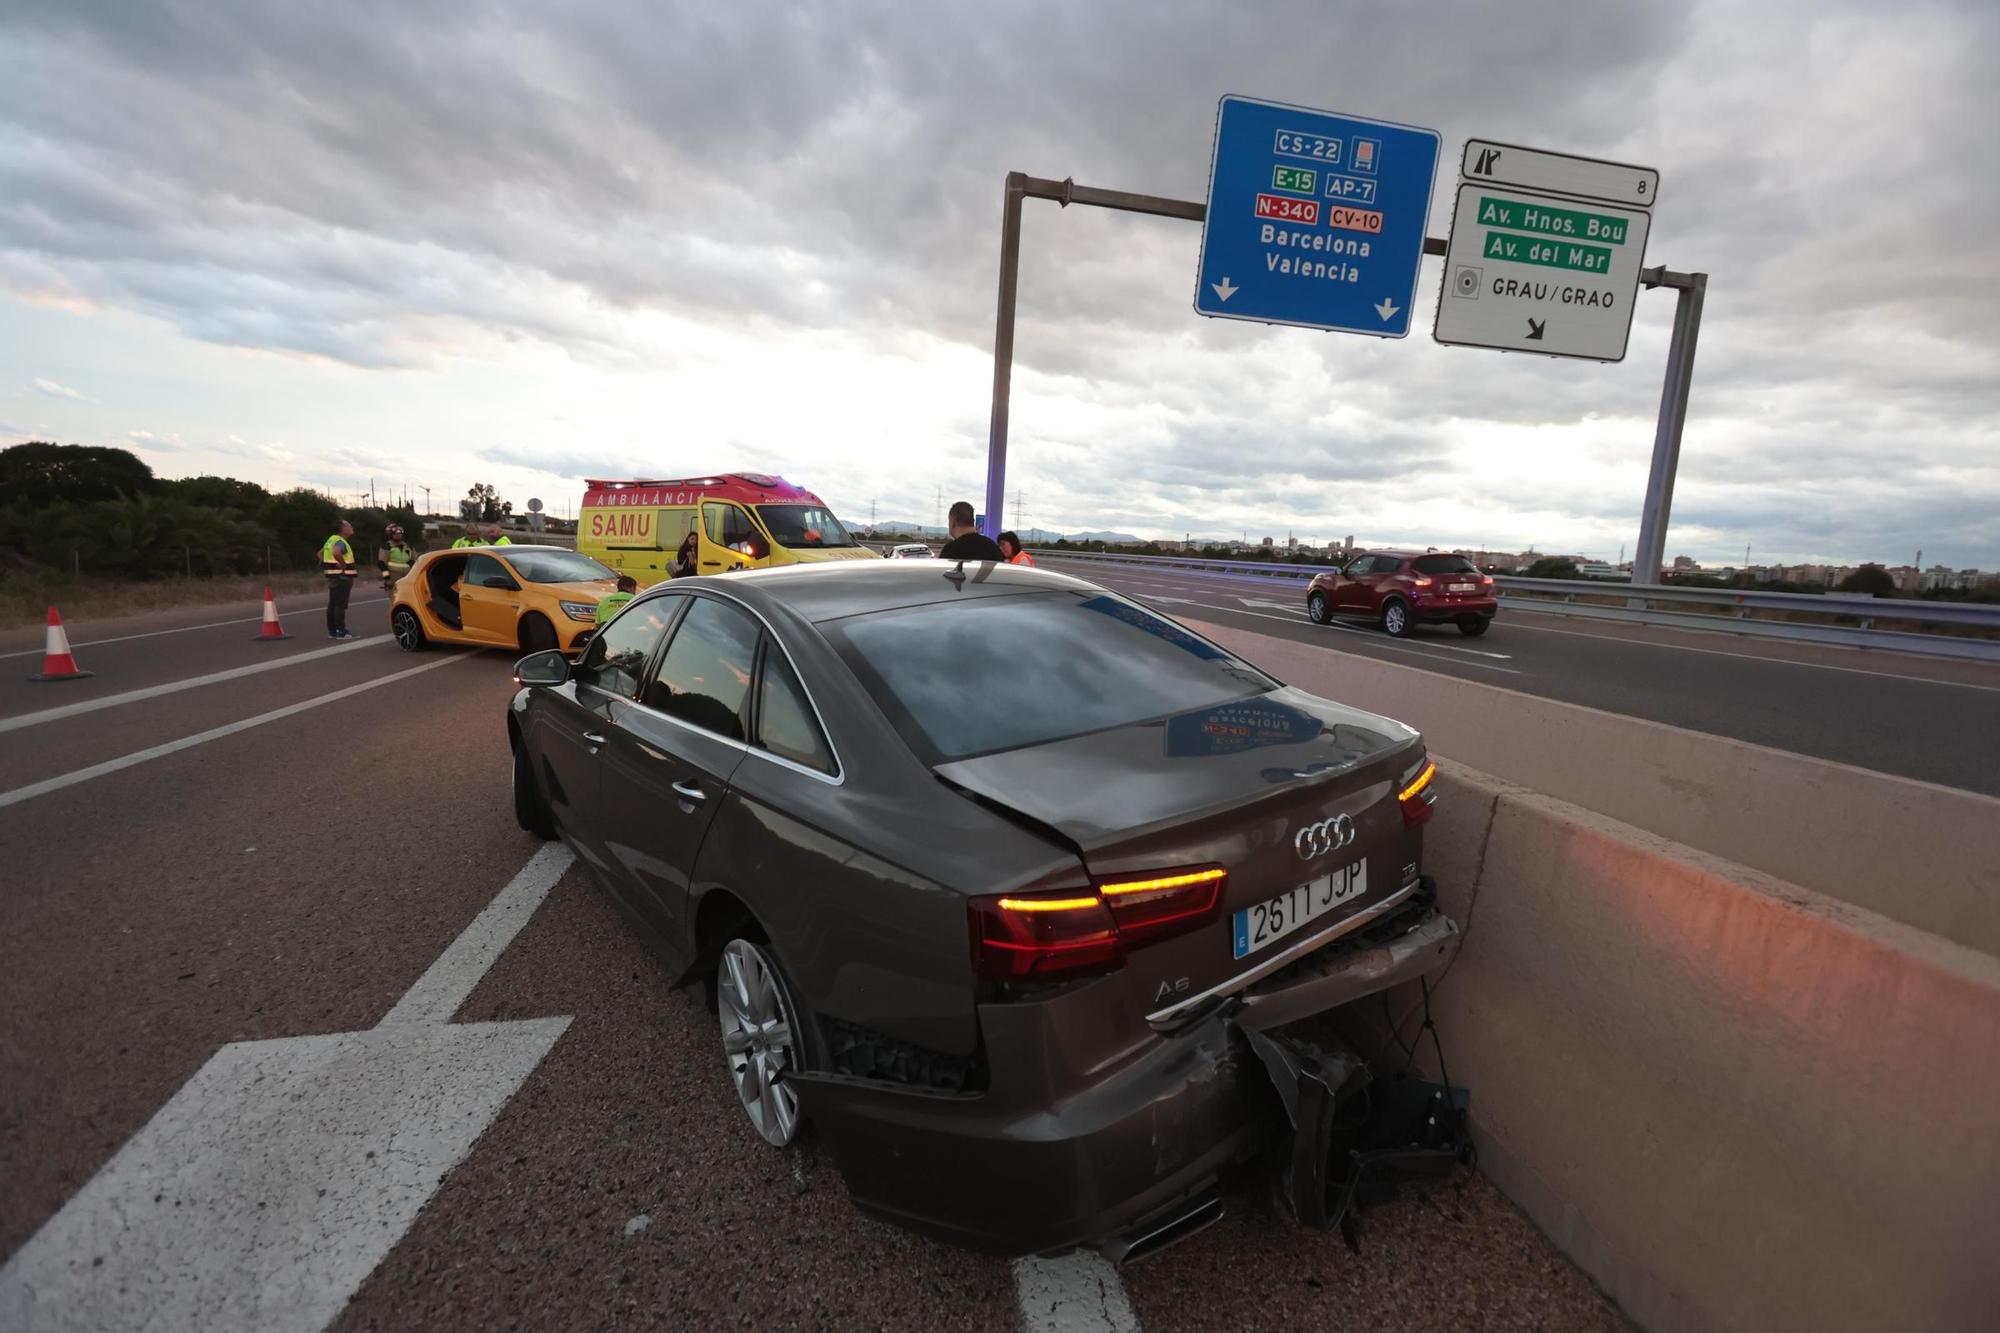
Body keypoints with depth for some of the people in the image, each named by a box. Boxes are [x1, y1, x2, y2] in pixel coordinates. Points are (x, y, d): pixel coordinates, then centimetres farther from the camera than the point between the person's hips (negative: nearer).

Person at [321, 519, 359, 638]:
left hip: (332, 576, 10)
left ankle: (332, 630, 17)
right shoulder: (340, 542, -15)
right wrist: (343, 565, -23)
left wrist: (329, 566, 20)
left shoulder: (332, 539, 16)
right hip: (342, 576, -10)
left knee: (332, 604, 12)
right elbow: (336, 553, -37)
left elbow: (320, 553, 27)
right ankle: (341, 631, -9)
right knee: (340, 605, -9)